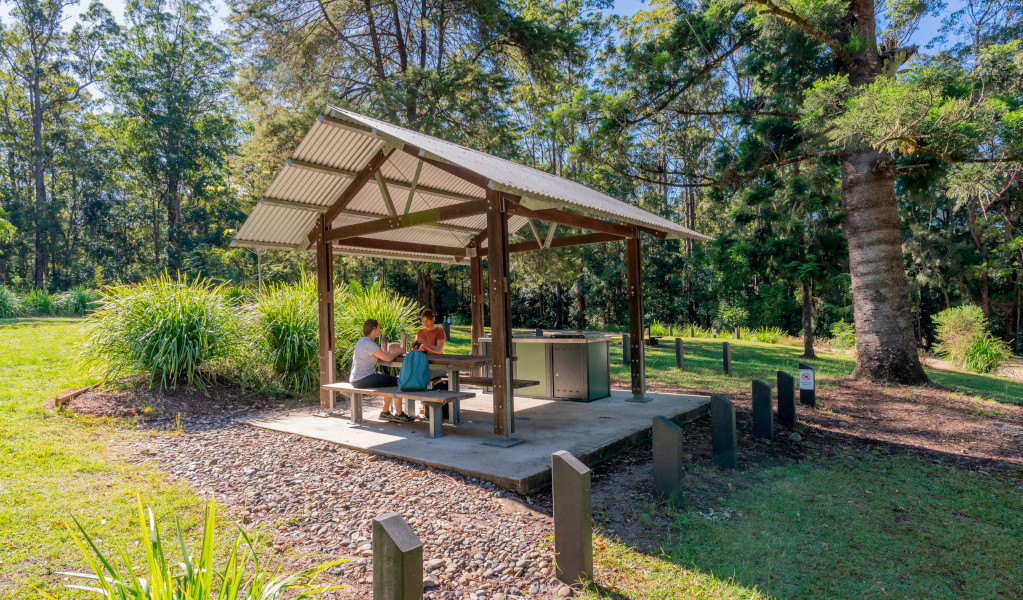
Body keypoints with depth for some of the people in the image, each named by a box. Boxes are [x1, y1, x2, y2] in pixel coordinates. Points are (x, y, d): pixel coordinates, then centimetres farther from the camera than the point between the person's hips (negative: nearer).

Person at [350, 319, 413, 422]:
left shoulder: (363, 341, 15)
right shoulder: (368, 343, -18)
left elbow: (379, 358, 18)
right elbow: (388, 358, -21)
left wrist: (390, 351, 10)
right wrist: (398, 351, -3)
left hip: (358, 378, 11)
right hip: (362, 380, -11)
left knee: (391, 380, 19)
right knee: (397, 382, -7)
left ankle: (385, 412, 21)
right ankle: (399, 415, 2)